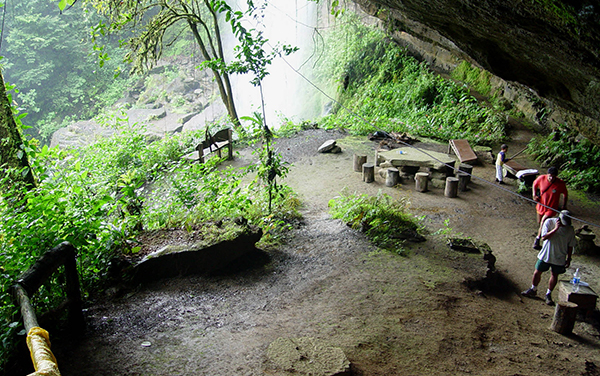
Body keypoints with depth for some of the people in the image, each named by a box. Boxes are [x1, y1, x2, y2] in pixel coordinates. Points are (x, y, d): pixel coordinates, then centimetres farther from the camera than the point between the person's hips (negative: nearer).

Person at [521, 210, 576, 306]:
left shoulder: (570, 229, -7)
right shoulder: (549, 222, -13)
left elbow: (570, 246, 2)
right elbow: (544, 237, -21)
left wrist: (569, 259, 5)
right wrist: (556, 229, -29)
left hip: (559, 258, 1)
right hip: (545, 255, -1)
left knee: (555, 276, 10)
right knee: (537, 272, 9)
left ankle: (548, 294, 29)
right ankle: (533, 290, 32)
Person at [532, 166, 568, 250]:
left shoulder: (560, 183, -19)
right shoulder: (541, 178, -15)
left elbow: (565, 194, -2)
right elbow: (535, 184, 7)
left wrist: (564, 206, -5)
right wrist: (534, 194, -7)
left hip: (552, 208, -4)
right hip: (541, 205, 4)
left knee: (543, 222, -16)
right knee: (539, 223, 19)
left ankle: (537, 240, -5)